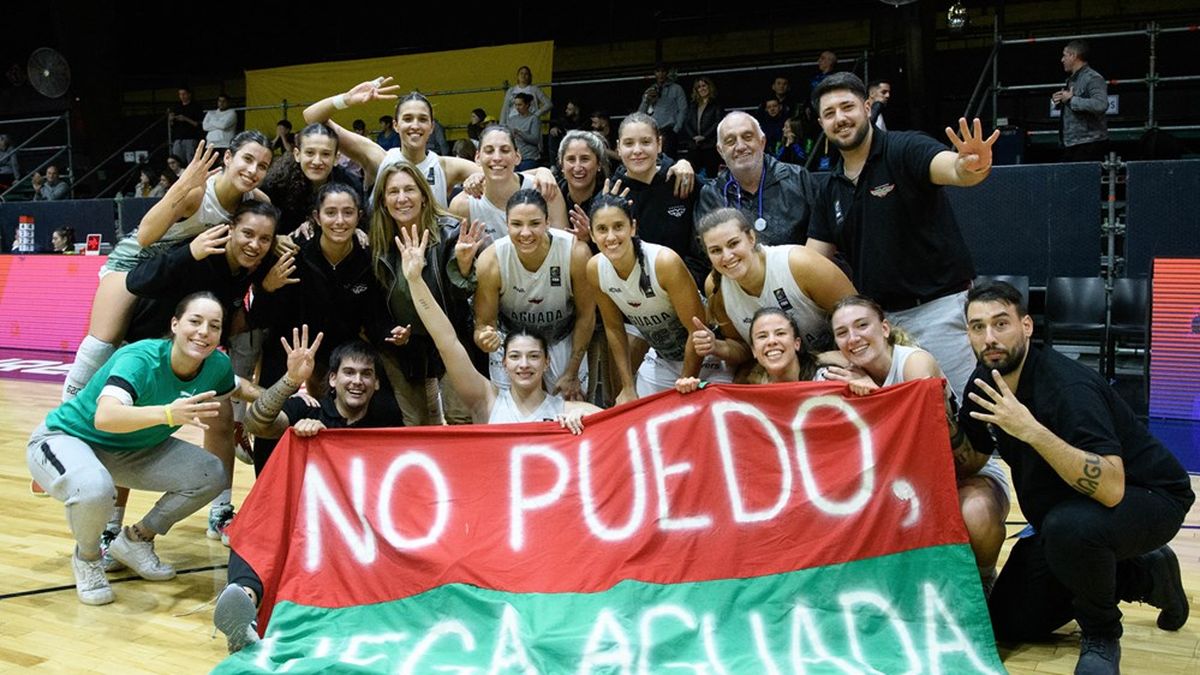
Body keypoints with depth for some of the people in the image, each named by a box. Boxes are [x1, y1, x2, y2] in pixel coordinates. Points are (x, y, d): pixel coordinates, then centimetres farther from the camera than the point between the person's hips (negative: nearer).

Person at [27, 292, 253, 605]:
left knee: (211, 475, -11)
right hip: (65, 439, -6)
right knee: (95, 490, -38)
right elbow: (105, 417, -50)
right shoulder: (139, 359, -33)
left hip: (130, 449, 6)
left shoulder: (216, 365, -15)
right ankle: (87, 557, -3)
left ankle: (135, 539, 11)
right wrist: (168, 413, -67)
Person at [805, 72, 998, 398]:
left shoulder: (905, 149, -9)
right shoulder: (831, 189, 11)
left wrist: (971, 168, -53)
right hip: (879, 317, 6)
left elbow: (951, 169, -30)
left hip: (939, 306, -6)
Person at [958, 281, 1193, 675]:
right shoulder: (985, 384, -7)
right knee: (1009, 625, 6)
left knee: (1069, 524, -41)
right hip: (1064, 508, 8)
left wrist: (1032, 431, -48)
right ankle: (1142, 576, 20)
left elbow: (1110, 489, -42)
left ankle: (1101, 634, -9)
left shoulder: (1067, 387, -30)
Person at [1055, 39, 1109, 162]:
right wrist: (1058, 101, 8)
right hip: (1070, 145, 9)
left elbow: (1101, 105, -28)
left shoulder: (1093, 78, -12)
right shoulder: (1071, 79, 17)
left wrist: (1071, 100, -21)